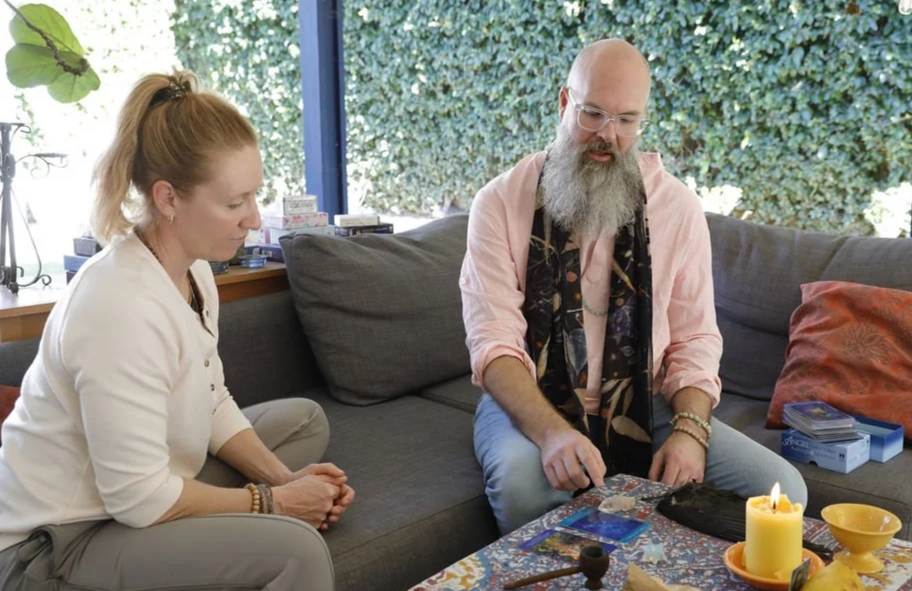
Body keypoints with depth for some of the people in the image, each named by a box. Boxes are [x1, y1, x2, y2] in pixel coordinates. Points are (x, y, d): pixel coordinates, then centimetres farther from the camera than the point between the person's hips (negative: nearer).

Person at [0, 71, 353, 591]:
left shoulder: (192, 267, -2)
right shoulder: (124, 308, -30)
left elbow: (213, 403, 7)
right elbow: (140, 500, -27)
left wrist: (282, 478, -7)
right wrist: (271, 501, -16)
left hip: (132, 490, 10)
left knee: (304, 419, 15)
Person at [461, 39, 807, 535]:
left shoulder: (678, 206, -1)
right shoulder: (501, 203, -8)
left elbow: (694, 338, 3)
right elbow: (493, 341, -16)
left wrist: (690, 429, -17)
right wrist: (552, 431, -33)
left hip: (645, 406, 3)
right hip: (531, 402, -3)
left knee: (781, 489, -15)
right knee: (523, 482, -38)